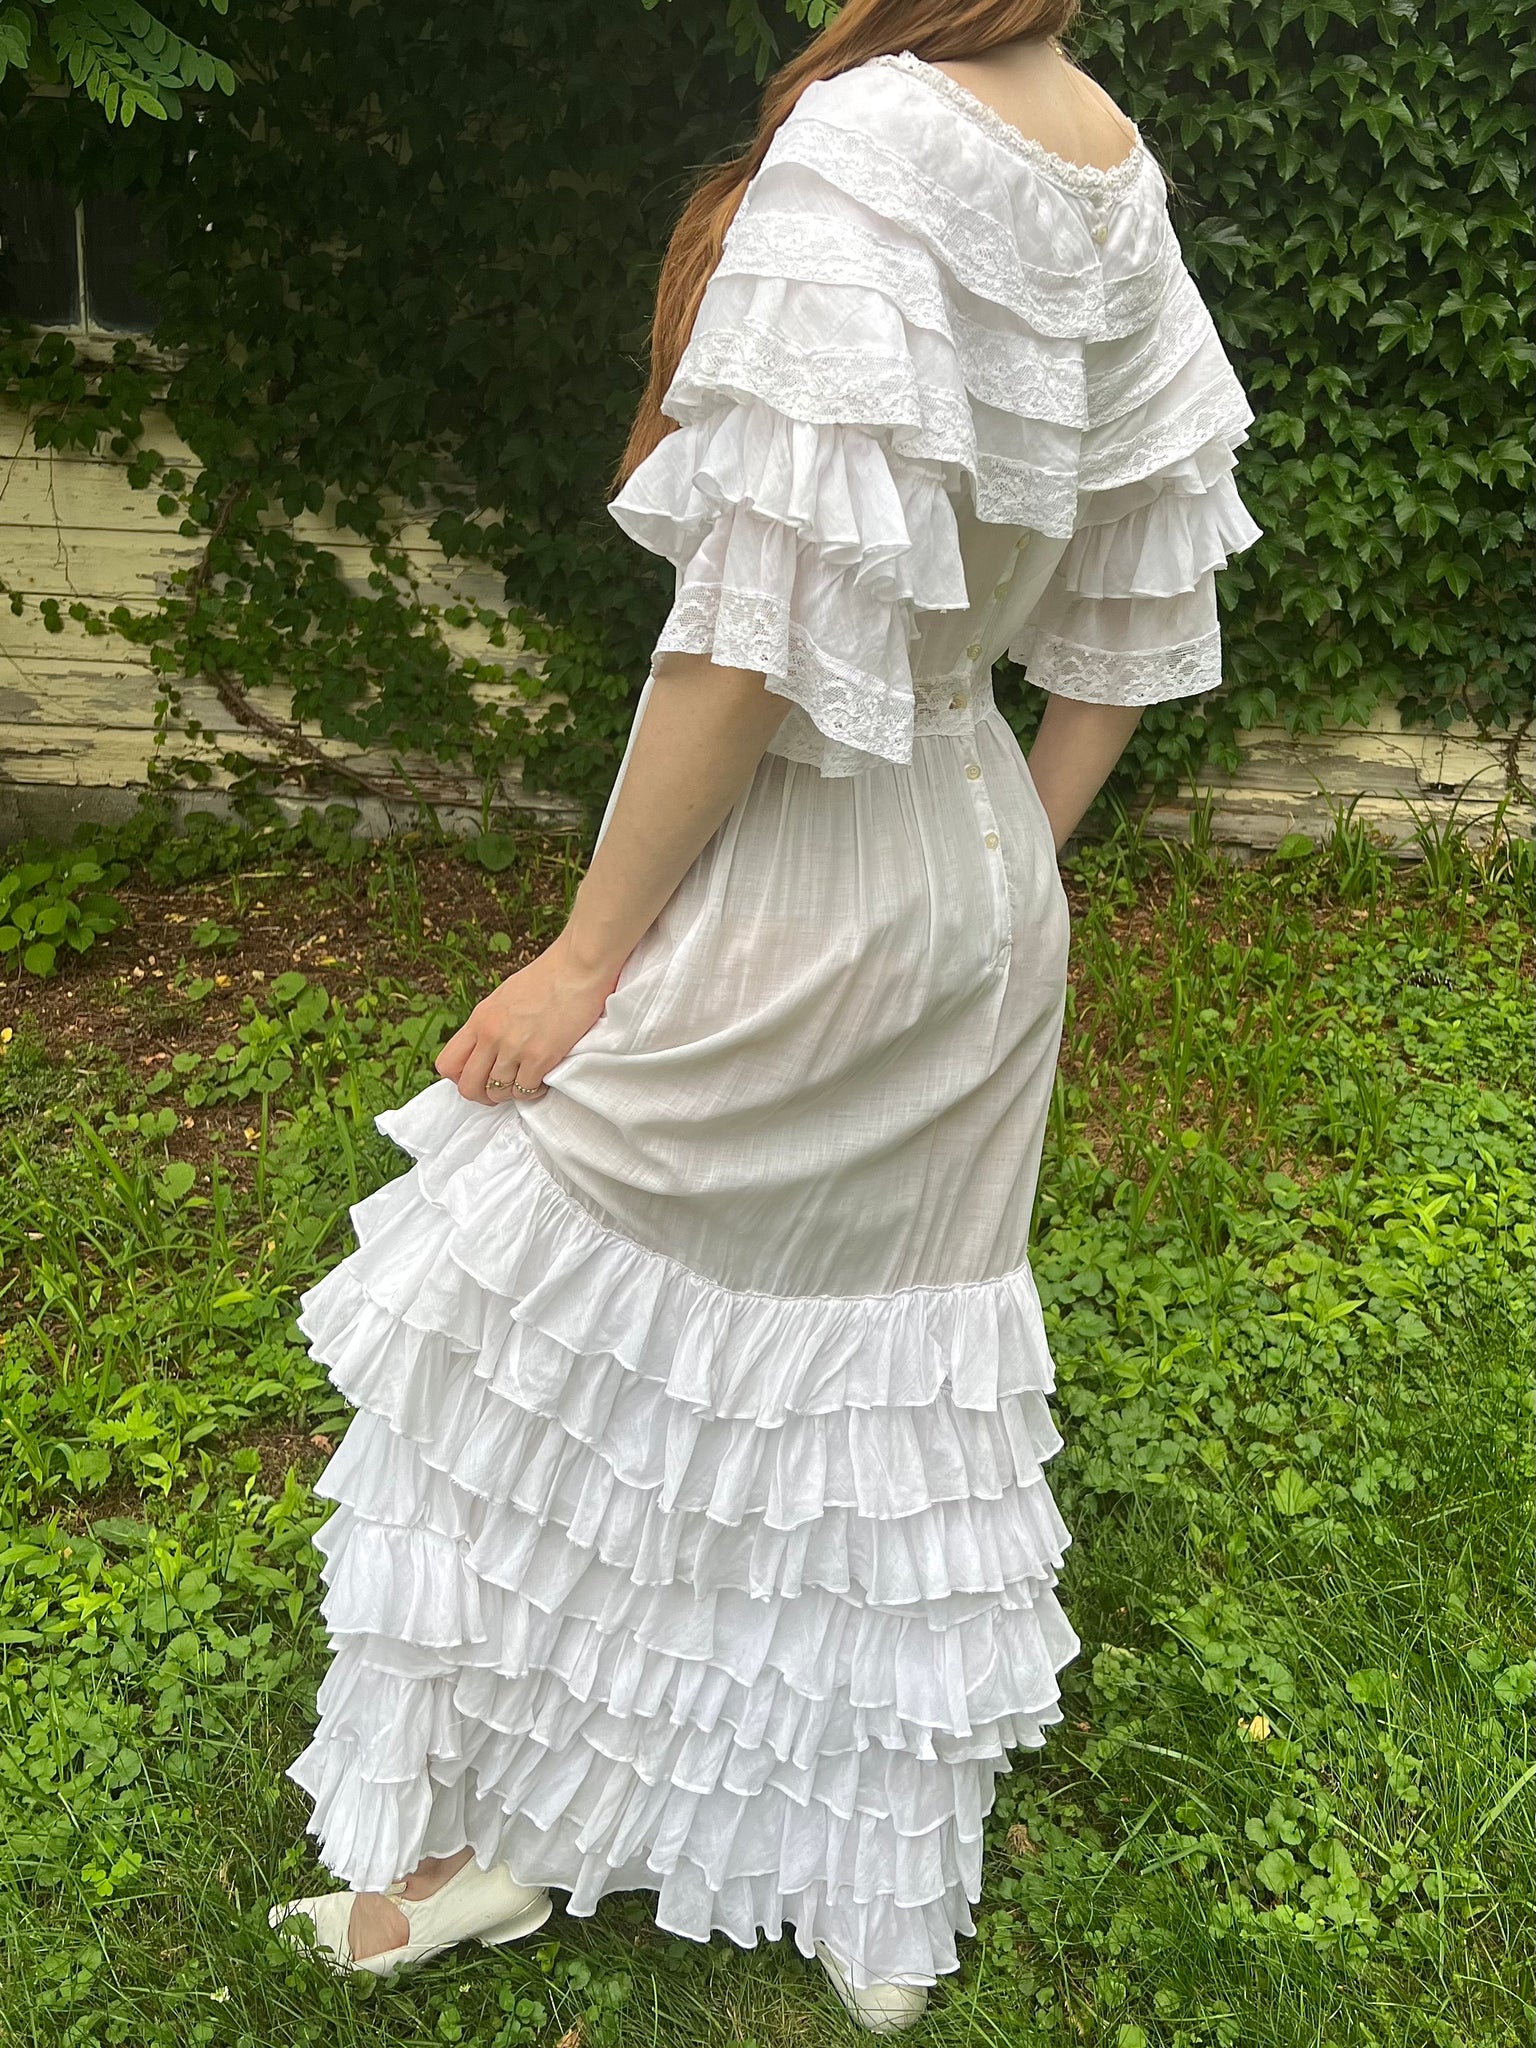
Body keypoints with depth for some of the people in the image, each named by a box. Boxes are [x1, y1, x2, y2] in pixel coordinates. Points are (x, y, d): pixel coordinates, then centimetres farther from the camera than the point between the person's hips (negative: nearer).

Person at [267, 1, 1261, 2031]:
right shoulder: (1120, 173, 5)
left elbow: (762, 622, -23)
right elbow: (1131, 615, 9)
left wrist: (586, 953, -14)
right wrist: (1007, 870, 17)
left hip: (797, 891, -8)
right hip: (981, 878, 8)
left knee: (569, 1350, 12)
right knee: (898, 1378, 18)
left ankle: (507, 1828, 33)